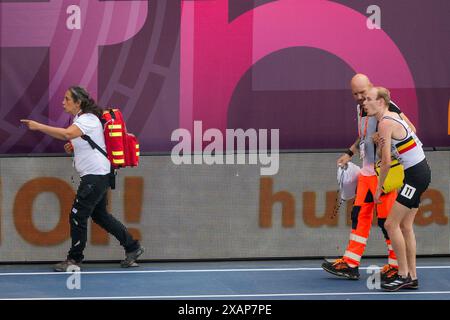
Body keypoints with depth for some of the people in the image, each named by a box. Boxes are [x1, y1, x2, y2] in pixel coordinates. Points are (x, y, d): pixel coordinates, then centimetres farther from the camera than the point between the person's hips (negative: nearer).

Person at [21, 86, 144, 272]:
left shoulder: (88, 119, -17)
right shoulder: (80, 119, 14)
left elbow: (67, 133, -35)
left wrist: (38, 127, -33)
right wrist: (73, 147, 11)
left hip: (96, 175, -11)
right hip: (94, 175, 11)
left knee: (77, 216, -7)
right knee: (100, 215, 17)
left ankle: (74, 259, 3)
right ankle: (132, 247, 23)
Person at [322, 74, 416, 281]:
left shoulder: (384, 106, -14)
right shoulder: (360, 108, 13)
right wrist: (350, 153, 20)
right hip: (366, 172, 9)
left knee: (387, 219, -5)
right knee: (360, 216, 9)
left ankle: (395, 267, 5)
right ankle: (350, 265, 13)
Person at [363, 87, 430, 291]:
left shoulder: (385, 123, -17)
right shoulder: (393, 117, 12)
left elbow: (386, 162, -17)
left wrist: (378, 189, -8)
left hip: (416, 175, -10)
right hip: (419, 173, 10)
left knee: (391, 224, -8)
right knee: (405, 226, 11)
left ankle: (403, 275, -3)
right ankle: (412, 277, 14)